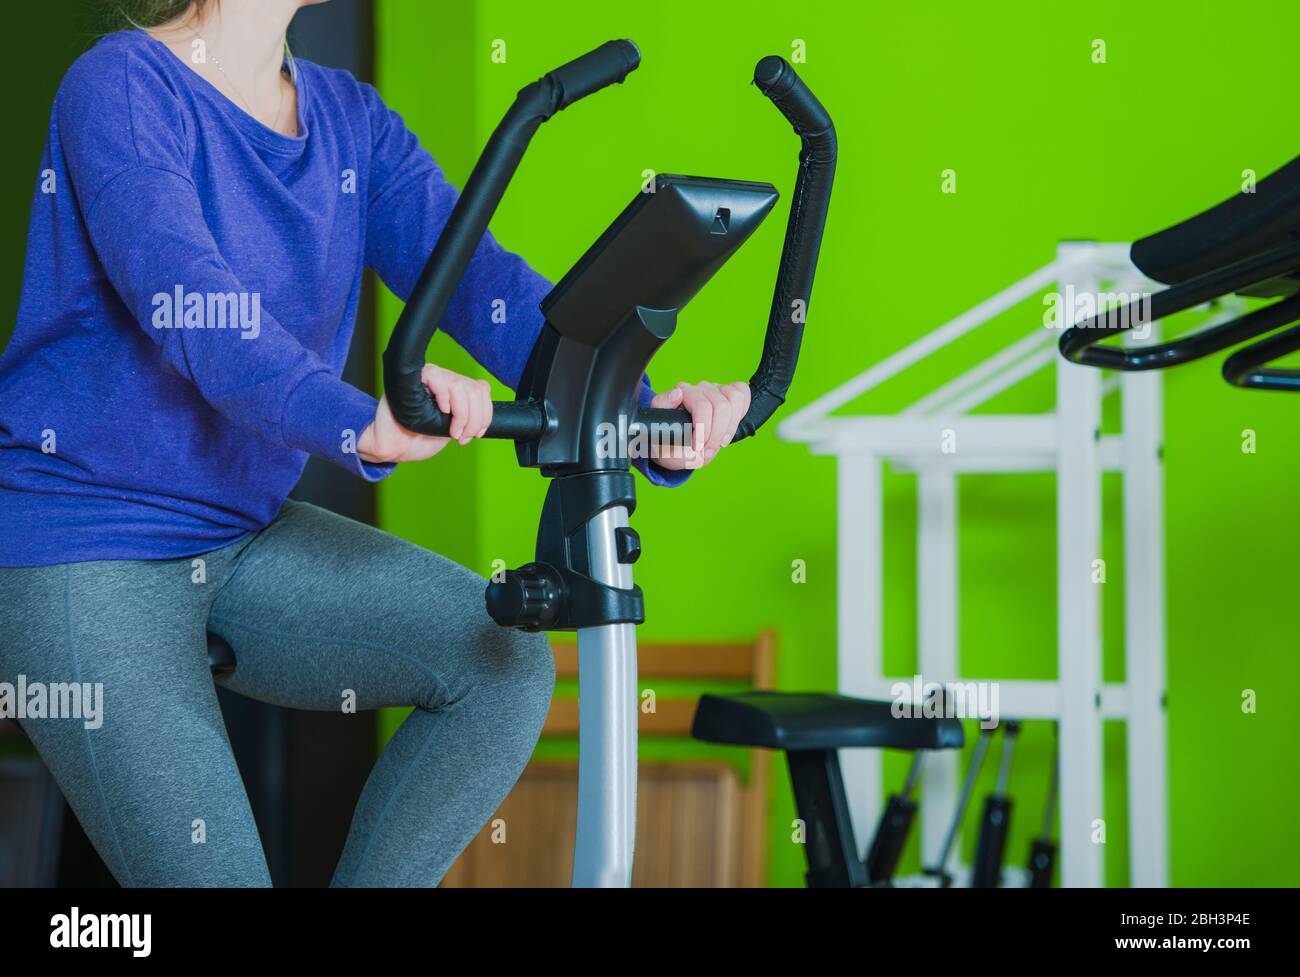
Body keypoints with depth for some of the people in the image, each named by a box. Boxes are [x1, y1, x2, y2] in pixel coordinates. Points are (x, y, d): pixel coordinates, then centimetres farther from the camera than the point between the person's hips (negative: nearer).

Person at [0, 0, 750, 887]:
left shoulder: (348, 117, 5)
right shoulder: (122, 88, -15)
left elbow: (476, 277, -9)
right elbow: (189, 303, -32)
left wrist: (642, 413, -26)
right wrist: (362, 427, -50)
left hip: (245, 541, 7)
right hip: (81, 553, -7)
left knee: (508, 664, -12)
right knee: (215, 874, -13)